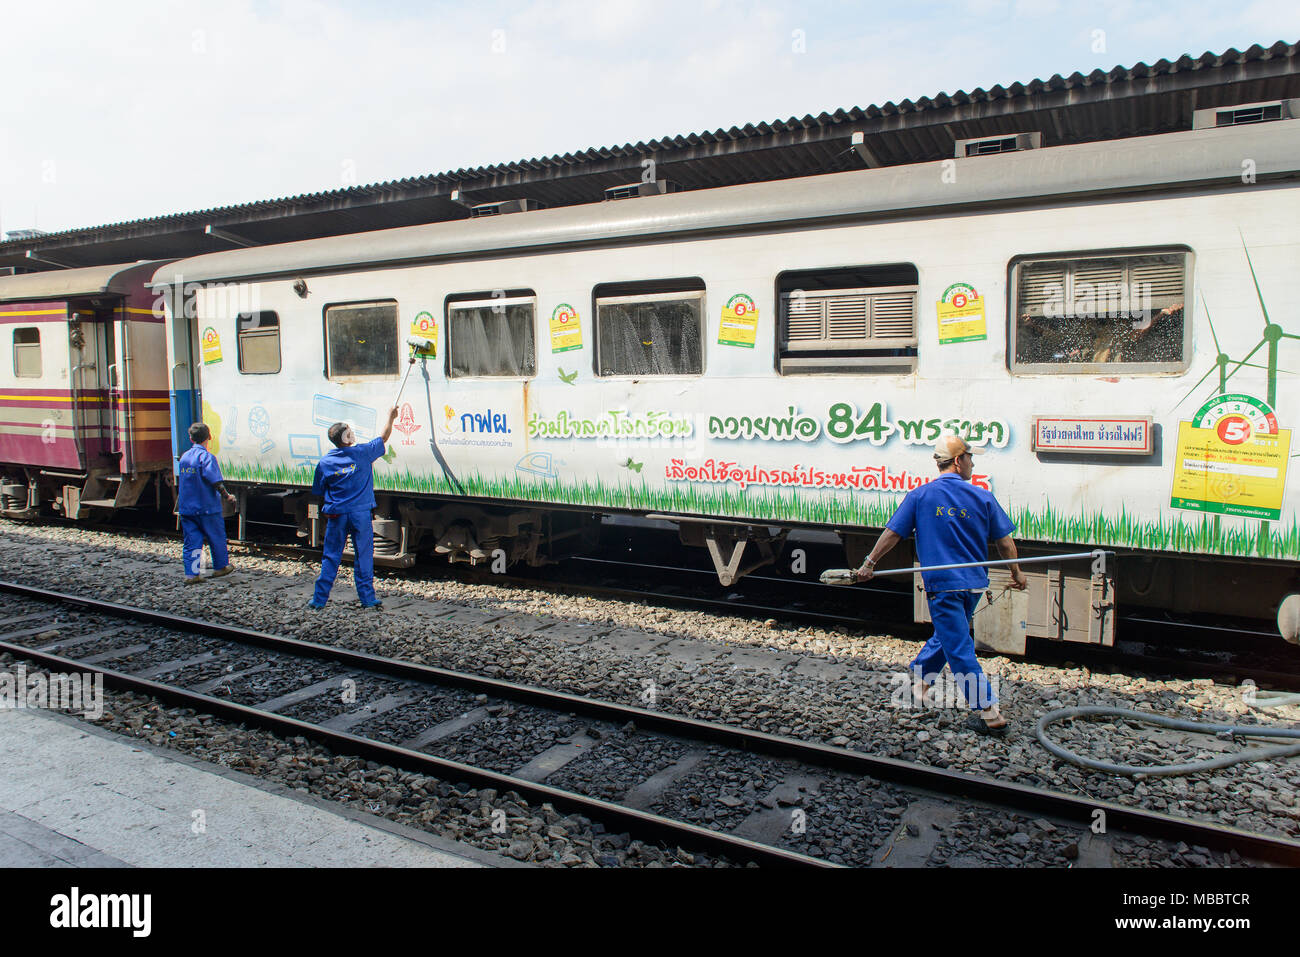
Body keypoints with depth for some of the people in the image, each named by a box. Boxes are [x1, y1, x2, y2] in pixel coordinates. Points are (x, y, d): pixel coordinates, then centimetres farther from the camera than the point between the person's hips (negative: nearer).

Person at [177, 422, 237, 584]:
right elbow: (215, 481, -24)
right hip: (207, 507, -6)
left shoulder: (184, 457, 8)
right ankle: (220, 567, 25)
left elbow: (181, 480, 17)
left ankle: (191, 574, 2)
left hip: (186, 508, 6)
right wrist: (227, 496, -13)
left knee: (192, 541, 7)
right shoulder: (207, 457, -14)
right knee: (217, 538, 12)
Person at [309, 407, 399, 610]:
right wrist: (390, 417, 22)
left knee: (330, 557, 9)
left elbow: (320, 492, 6)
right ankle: (367, 599, 11)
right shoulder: (362, 453, -7)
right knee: (363, 557, 7)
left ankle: (319, 600, 11)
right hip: (360, 513, -2)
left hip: (336, 515, 2)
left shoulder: (324, 462, -2)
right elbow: (384, 437, 8)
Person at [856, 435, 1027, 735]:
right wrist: (1017, 573, 20)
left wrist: (869, 563, 6)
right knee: (946, 634, 23)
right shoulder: (982, 497, 0)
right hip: (974, 583, 3)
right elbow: (1005, 542, 5)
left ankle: (990, 714, 0)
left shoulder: (920, 495, -4)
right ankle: (919, 677, 40)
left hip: (942, 584, -3)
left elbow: (892, 533, -3)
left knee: (960, 648, 0)